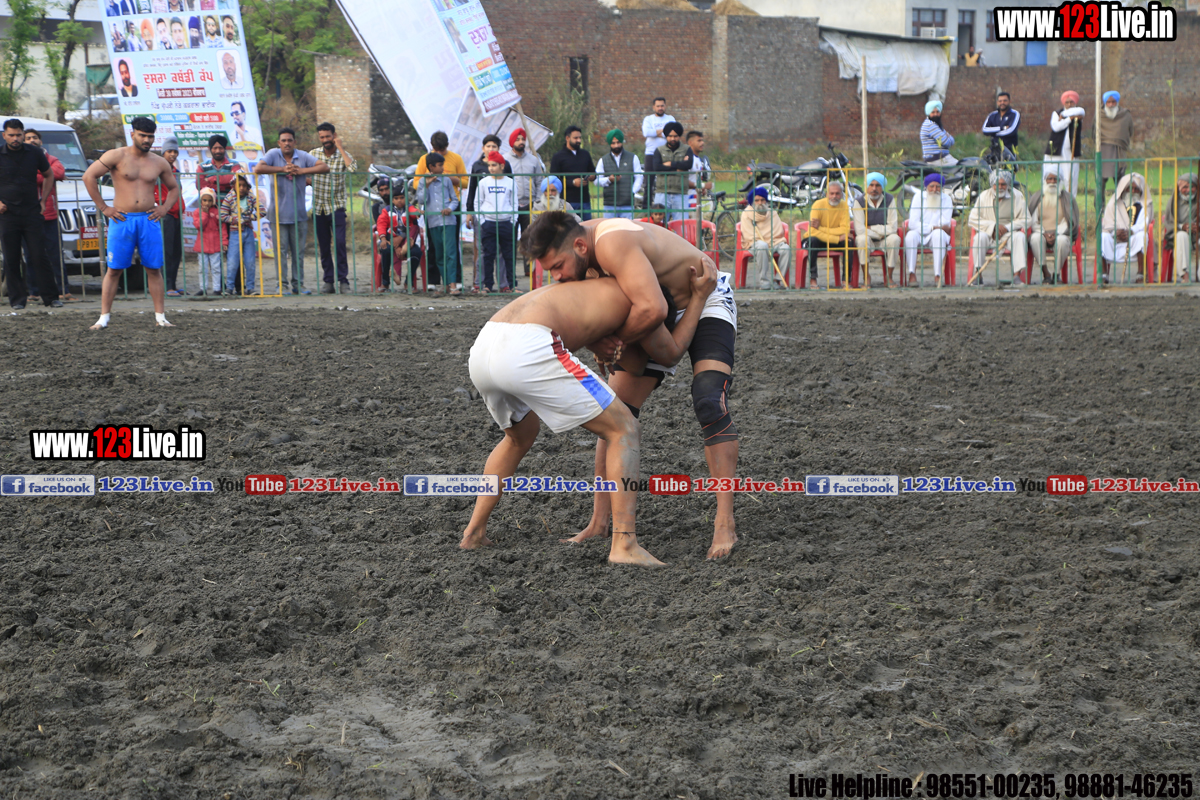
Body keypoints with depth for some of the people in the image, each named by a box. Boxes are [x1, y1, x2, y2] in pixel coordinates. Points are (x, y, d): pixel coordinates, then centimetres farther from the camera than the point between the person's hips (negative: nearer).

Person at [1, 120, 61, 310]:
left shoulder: (35, 154, 4)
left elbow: (49, 175, 19)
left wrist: (43, 200, 10)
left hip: (32, 214, 0)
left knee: (39, 257, -2)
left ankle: (50, 297, 3)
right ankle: (17, 300, 7)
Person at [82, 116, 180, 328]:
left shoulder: (159, 163, 10)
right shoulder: (117, 156, -1)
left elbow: (174, 187, 26)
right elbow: (89, 177, -4)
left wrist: (164, 208, 8)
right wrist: (103, 207, -6)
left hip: (149, 220, 3)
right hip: (122, 220, -3)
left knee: (154, 269, 2)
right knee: (114, 270, -2)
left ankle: (160, 315, 6)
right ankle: (104, 316, 1)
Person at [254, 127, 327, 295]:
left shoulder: (303, 156, 5)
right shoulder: (273, 154, 1)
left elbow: (324, 167, -3)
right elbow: (258, 169, -14)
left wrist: (301, 171, -12)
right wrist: (282, 169, -14)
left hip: (299, 213, 2)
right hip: (278, 213, -2)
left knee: (298, 251, 5)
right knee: (281, 251, -3)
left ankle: (298, 284, 12)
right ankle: (282, 284, 3)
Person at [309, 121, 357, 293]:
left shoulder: (342, 155, -2)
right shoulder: (313, 154, 7)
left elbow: (353, 168, -21)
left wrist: (340, 147, -16)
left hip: (336, 207, -3)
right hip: (318, 207, 3)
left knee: (339, 242, -14)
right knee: (323, 246, 5)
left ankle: (343, 280, -9)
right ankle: (329, 281, 11)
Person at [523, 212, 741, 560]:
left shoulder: (613, 243, -38)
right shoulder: (578, 244, -11)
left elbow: (653, 309, -49)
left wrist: (612, 342, -31)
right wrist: (594, 342, -21)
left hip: (707, 303, -8)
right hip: (662, 308, 8)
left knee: (710, 405, -25)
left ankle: (725, 525, -26)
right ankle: (599, 522, 4)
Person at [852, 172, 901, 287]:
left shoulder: (889, 200, -6)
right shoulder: (860, 202, -9)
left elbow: (892, 228, -11)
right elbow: (859, 230, -17)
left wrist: (871, 228, -13)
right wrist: (880, 233, -12)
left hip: (884, 240, 1)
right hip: (868, 240, -1)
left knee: (894, 239, -31)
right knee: (862, 238, -35)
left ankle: (889, 276, -20)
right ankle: (866, 276, -24)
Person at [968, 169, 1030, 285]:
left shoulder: (1017, 196, 2)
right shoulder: (984, 196, 3)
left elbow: (1025, 220, -1)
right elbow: (972, 219, -2)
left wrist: (1007, 227, -17)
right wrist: (993, 226, -14)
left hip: (1010, 233, 0)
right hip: (990, 235, 0)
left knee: (1020, 237, -31)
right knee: (980, 237, -32)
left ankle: (1017, 275, -35)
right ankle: (978, 275, -31)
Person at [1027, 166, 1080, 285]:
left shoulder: (1067, 198, 8)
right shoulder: (1036, 197, 10)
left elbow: (1070, 222, 1)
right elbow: (1032, 220, 4)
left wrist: (1057, 233, -16)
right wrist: (1044, 233, -14)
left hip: (1061, 233, -1)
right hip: (1042, 233, 1)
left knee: (1062, 240, -37)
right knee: (1035, 238, -35)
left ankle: (1056, 273, -23)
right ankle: (1045, 273, -31)